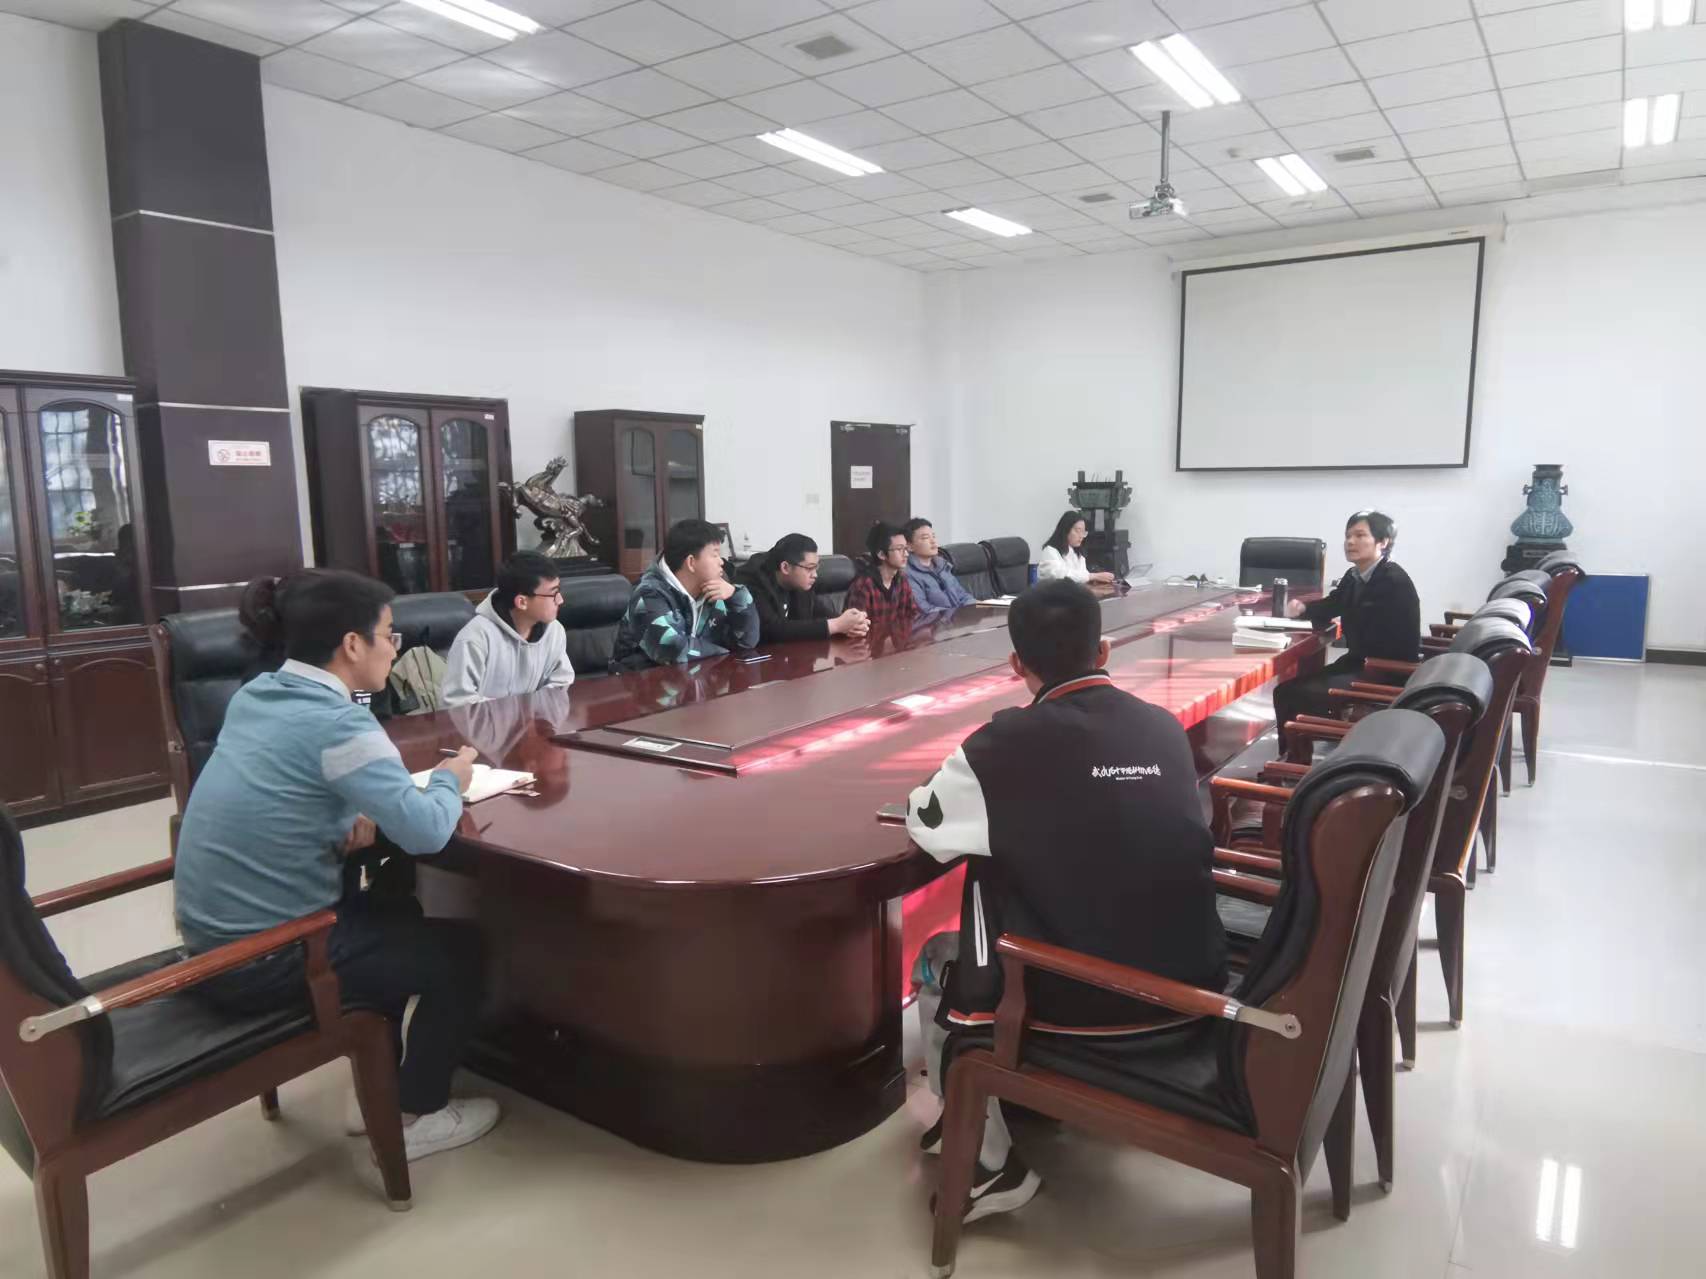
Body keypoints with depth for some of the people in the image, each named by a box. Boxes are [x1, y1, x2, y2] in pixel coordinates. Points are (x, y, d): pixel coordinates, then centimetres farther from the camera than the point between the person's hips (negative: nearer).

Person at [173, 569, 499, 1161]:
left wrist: (345, 819, -3)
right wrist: (450, 779, -6)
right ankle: (414, 1116, 22)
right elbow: (425, 831, -27)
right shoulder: (336, 722, -23)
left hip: (214, 936, 8)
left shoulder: (253, 696, 3)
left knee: (398, 912, 26)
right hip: (261, 959, -8)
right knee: (459, 948, 7)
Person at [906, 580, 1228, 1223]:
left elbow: (923, 824, 1)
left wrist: (989, 809, 19)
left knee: (936, 963, 20)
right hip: (1191, 984, 6)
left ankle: (990, 1165, 22)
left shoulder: (1009, 740, -12)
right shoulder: (1165, 727, 2)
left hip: (1083, 998, -6)